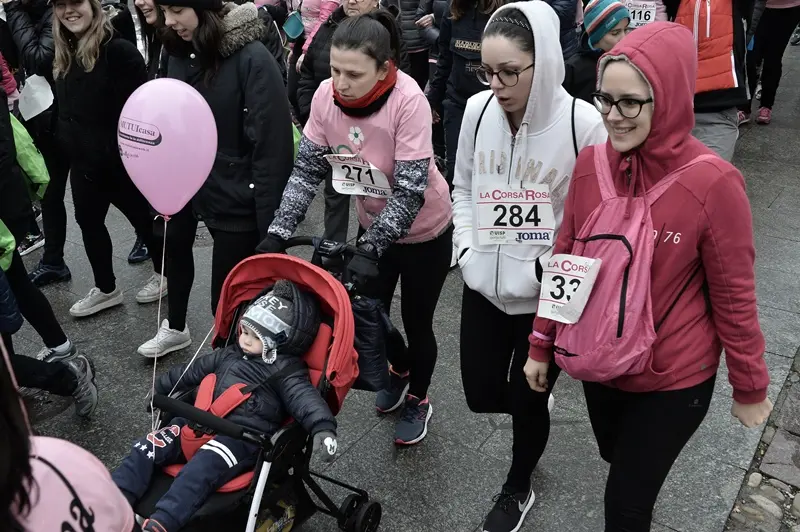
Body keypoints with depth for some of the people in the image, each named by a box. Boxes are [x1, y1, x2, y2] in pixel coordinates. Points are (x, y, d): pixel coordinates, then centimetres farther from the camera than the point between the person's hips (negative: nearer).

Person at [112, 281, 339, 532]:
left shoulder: (286, 371, -2)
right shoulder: (230, 354, 20)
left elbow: (305, 399, -18)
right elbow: (193, 371, 32)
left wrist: (322, 428, -37)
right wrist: (161, 387, 43)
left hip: (243, 437, -8)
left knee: (202, 467, -33)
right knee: (147, 447, -7)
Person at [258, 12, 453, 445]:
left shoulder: (408, 100, -31)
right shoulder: (326, 95, -19)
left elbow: (409, 189, -31)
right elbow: (307, 169, -12)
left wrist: (370, 251, -37)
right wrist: (277, 233, -21)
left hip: (424, 230, -4)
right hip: (373, 224, 5)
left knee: (416, 322, 9)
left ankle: (418, 400, 38)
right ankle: (399, 370, 50)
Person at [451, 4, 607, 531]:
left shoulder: (583, 122, -16)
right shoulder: (478, 110, -4)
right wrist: (466, 246, 0)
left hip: (546, 295, -4)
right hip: (484, 285, 4)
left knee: (526, 402, 12)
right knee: (481, 395, 13)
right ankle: (534, 397, 50)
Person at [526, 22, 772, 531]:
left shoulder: (713, 183, -23)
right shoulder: (591, 162, -10)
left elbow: (733, 297, -13)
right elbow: (565, 259, 1)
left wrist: (751, 387, -2)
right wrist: (542, 344, 7)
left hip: (674, 378, -4)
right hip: (599, 364, 5)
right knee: (623, 465, 28)